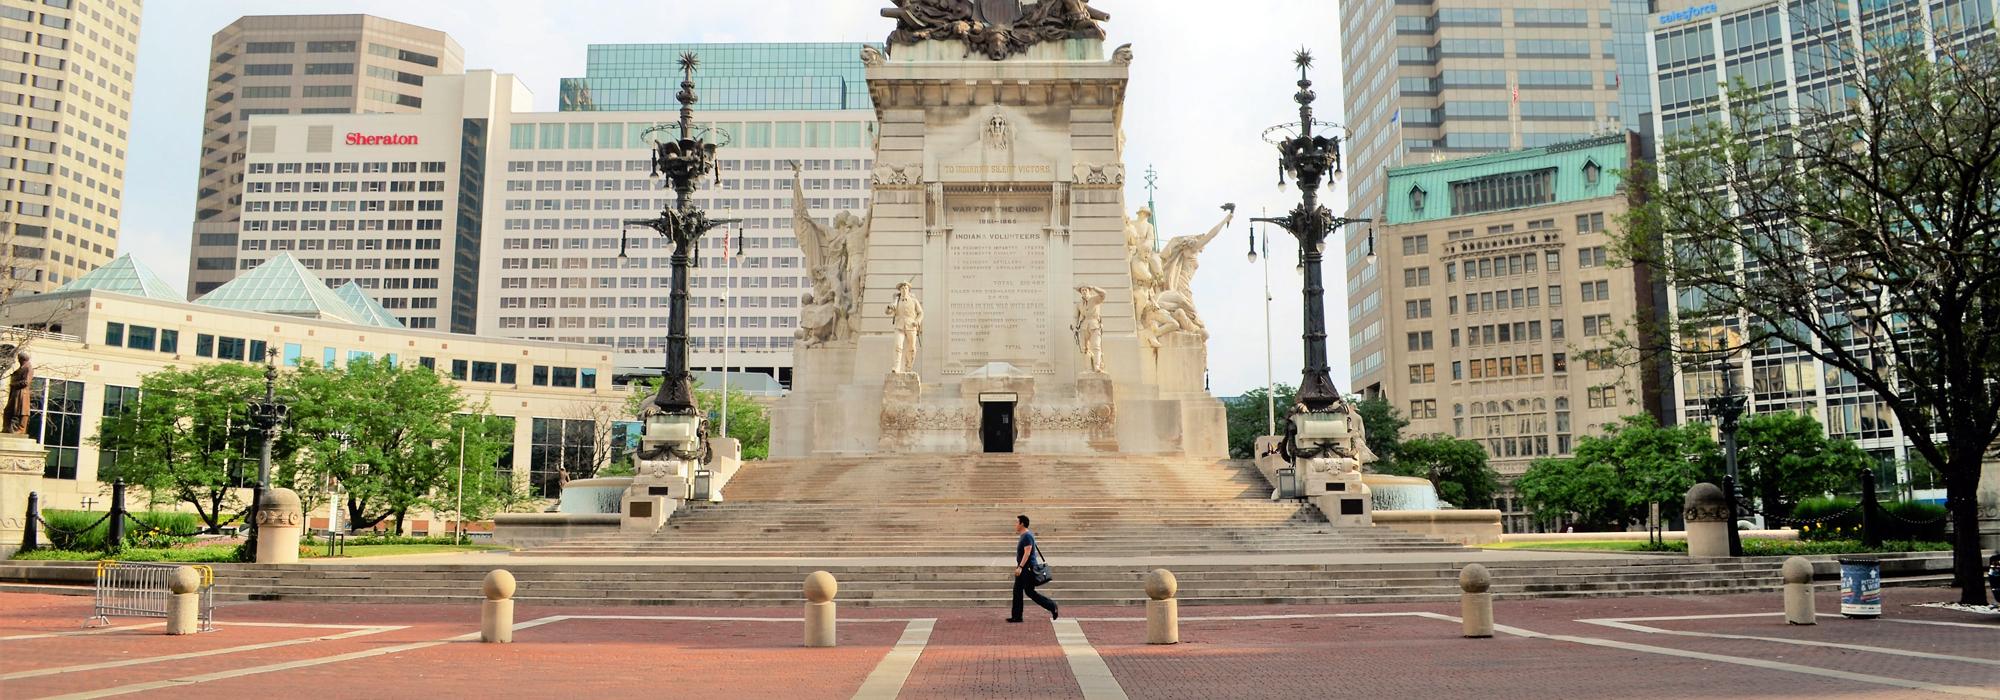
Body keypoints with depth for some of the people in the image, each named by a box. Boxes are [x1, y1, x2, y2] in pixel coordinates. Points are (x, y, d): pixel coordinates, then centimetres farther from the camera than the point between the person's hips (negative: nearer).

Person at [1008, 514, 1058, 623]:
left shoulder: (1027, 536, -18)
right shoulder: (1024, 535, 13)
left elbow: (1027, 553, -25)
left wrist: (1020, 567, -29)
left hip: (1028, 568, -10)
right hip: (1023, 569, 10)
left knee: (1030, 592, -6)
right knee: (1017, 591, 8)